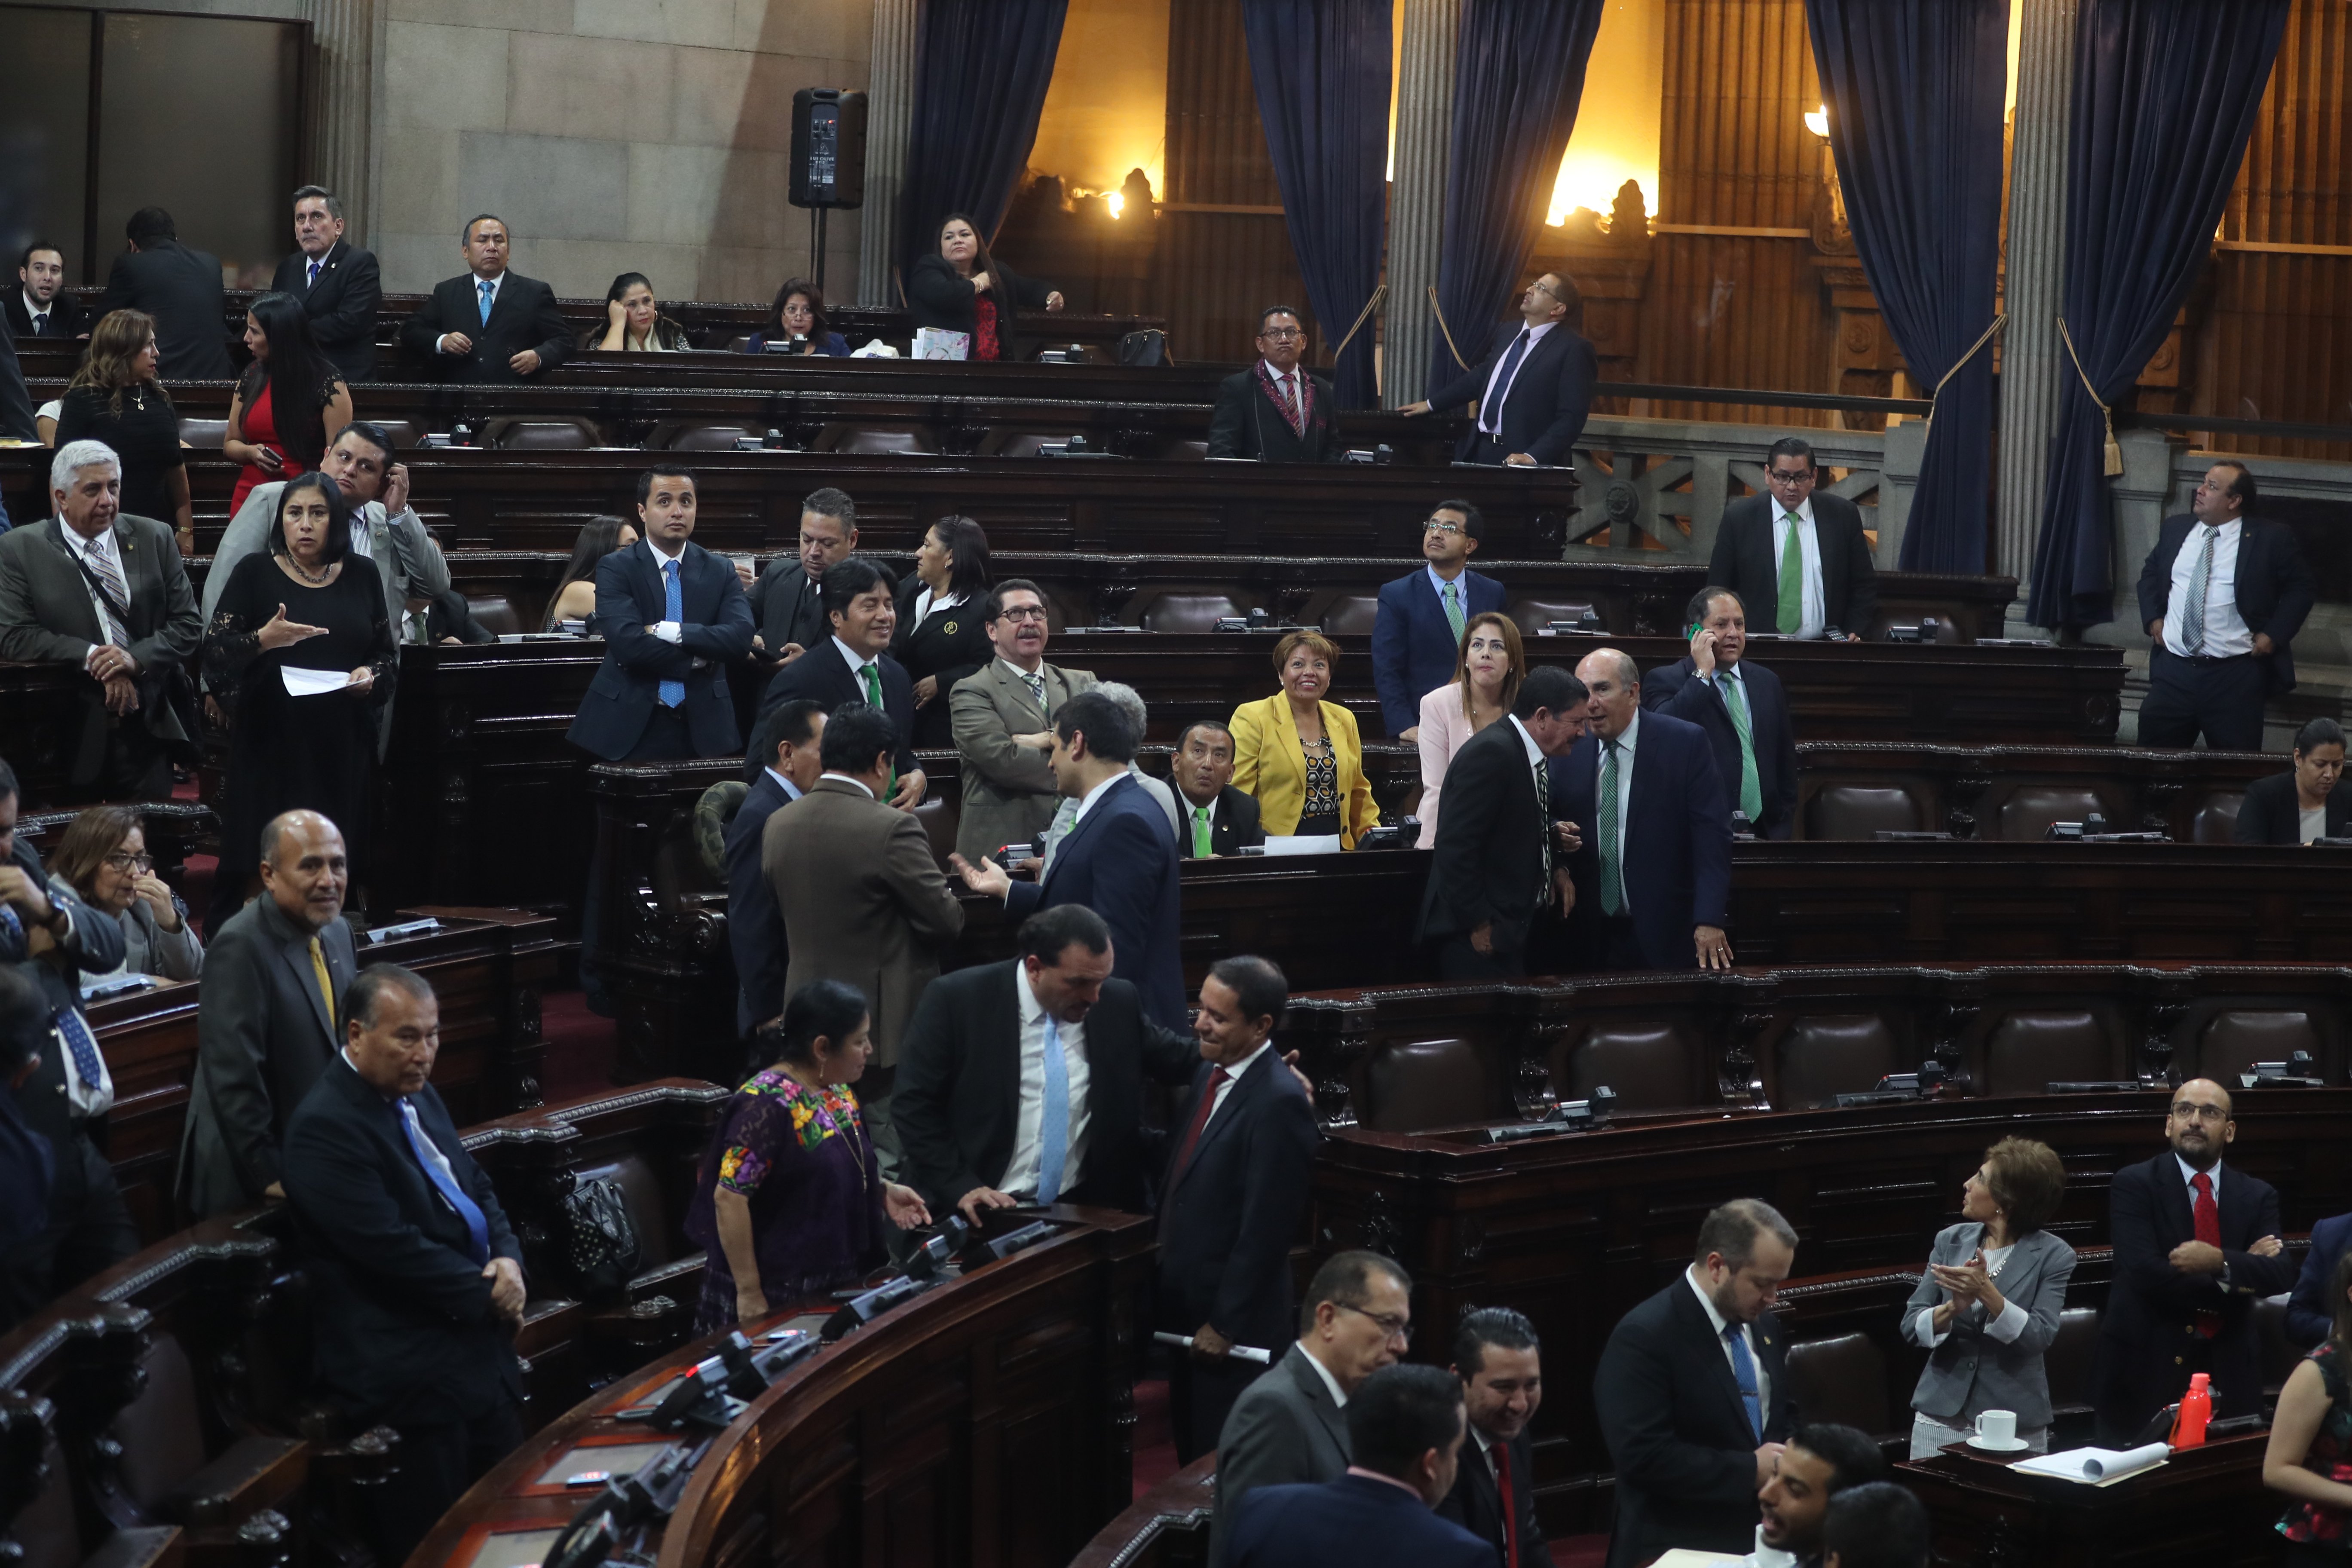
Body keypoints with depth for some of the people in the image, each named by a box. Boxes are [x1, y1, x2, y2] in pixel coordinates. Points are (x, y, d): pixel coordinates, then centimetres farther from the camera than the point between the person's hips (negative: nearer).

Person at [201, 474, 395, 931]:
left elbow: (390, 653, 15)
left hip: (343, 746, 2)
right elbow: (214, 652, -3)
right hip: (270, 744, -2)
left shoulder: (362, 576, 10)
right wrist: (263, 639, -20)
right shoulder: (254, 573, 2)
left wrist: (372, 675, -6)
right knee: (261, 866, -7)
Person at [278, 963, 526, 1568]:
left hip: (478, 1348, 9)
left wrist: (508, 1259, -2)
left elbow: (475, 1188, 19)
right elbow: (394, 1249, -22)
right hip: (408, 1375, -9)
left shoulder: (418, 1096, 12)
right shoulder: (325, 1126, -17)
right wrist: (487, 1294, -13)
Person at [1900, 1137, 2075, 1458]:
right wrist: (1954, 1308, -21)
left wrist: (1986, 1292, -28)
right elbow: (1911, 1327, -1)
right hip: (1941, 1417, 3)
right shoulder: (1951, 1241, 4)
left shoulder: (2053, 1256, -6)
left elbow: (2038, 1337, -16)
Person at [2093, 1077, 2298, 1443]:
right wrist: (2239, 1278, -10)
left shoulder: (2258, 1196, 8)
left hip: (2226, 1374, 3)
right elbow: (2147, 1273, -16)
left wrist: (2220, 1262, -24)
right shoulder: (2133, 1185, -3)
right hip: (2146, 1372, -3)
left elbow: (2282, 1274, -6)